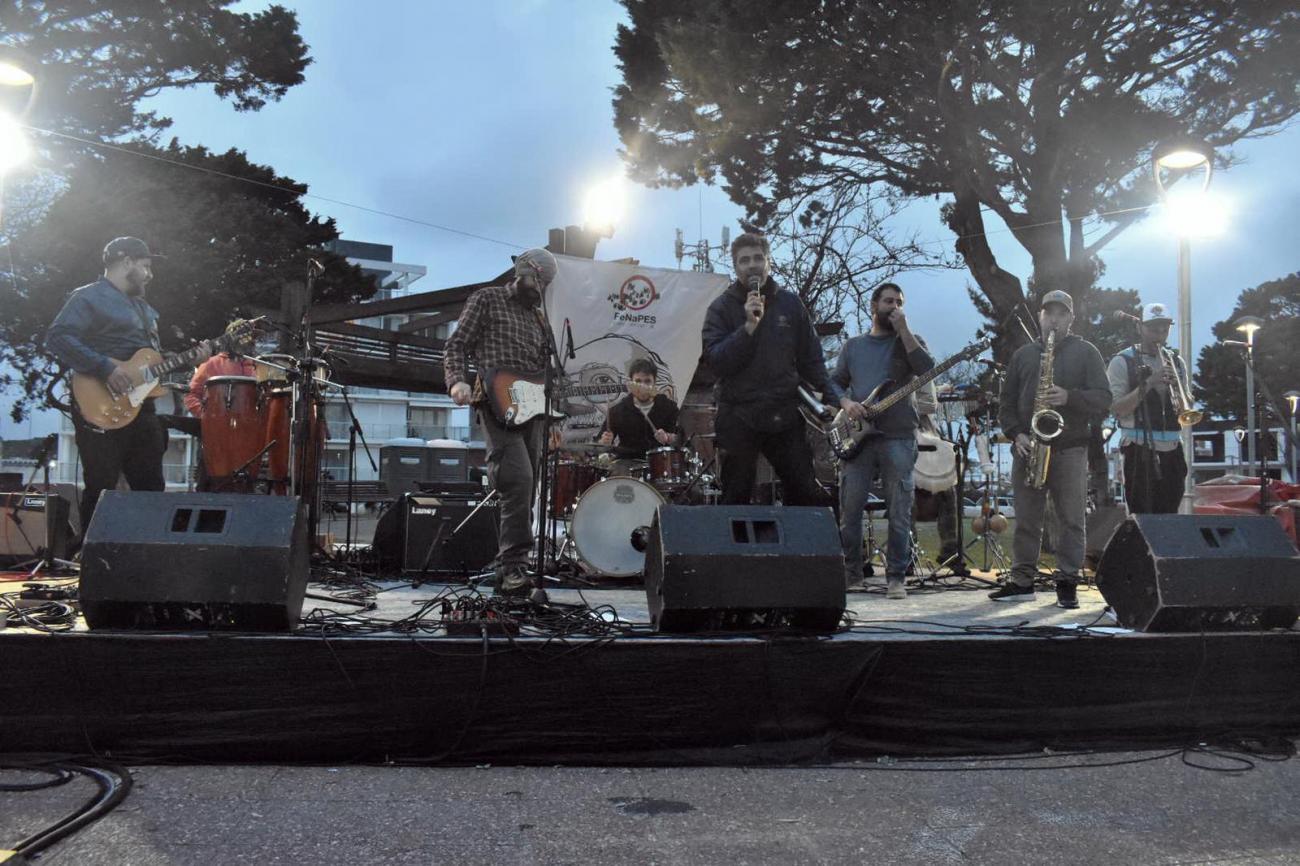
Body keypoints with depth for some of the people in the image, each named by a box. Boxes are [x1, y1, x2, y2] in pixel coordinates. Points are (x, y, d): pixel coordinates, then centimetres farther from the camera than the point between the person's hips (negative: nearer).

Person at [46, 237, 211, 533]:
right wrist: (105, 369, -23)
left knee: (152, 488, 9)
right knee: (101, 489, -5)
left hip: (141, 408, 9)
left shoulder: (144, 308, 23)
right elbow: (58, 336, -18)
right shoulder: (89, 297, -5)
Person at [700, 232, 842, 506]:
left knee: (808, 495, 1)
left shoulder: (790, 303, 8)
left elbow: (810, 360, 10)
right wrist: (748, 326, -20)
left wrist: (835, 397, -1)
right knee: (736, 499, 3)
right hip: (738, 419, -2)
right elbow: (714, 361, -11)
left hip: (785, 415, 2)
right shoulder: (721, 308, 1)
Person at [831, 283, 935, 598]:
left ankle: (896, 577, 4)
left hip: (899, 438, -2)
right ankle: (850, 571, 14)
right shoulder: (853, 346, 17)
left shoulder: (908, 341, 11)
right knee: (849, 508, 1)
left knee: (899, 513, -3)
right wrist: (846, 402, -6)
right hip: (858, 436, 2)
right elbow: (834, 383, 15)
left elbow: (926, 367, -10)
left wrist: (903, 330, -8)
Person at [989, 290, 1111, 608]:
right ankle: (1022, 581, 12)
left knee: (1071, 520, -2)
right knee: (1026, 520, 6)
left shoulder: (1085, 352, 7)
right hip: (1028, 448, 3)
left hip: (1070, 450, -3)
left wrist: (1070, 397, -18)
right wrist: (1016, 434, -2)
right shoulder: (1023, 355, 15)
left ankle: (1067, 583, 5)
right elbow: (1007, 402, 14)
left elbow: (1103, 398, -1)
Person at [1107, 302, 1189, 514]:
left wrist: (1175, 388, -7)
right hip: (1140, 451, -5)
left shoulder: (1176, 362, 14)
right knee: (1142, 516, -7)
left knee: (1170, 516, 7)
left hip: (1171, 450, 5)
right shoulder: (1122, 362, -1)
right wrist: (1149, 383, -17)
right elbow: (1117, 409, -10)